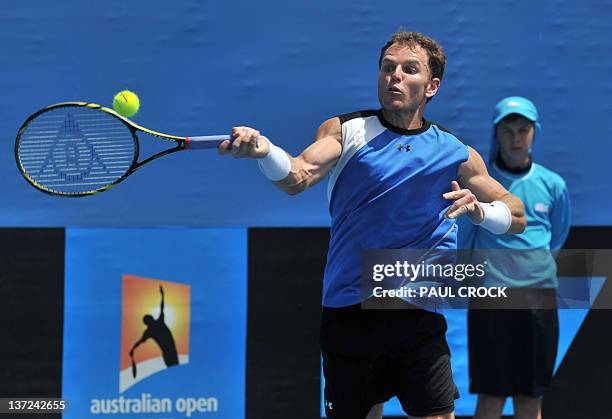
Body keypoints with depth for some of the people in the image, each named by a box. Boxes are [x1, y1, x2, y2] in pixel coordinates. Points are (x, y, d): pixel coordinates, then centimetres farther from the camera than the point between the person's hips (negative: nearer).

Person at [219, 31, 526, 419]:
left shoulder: (456, 154, 7)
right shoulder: (346, 131, 2)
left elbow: (517, 218, 13)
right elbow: (298, 177, -16)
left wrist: (478, 210, -8)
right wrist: (263, 150, -37)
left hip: (420, 316, 0)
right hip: (349, 314, 0)